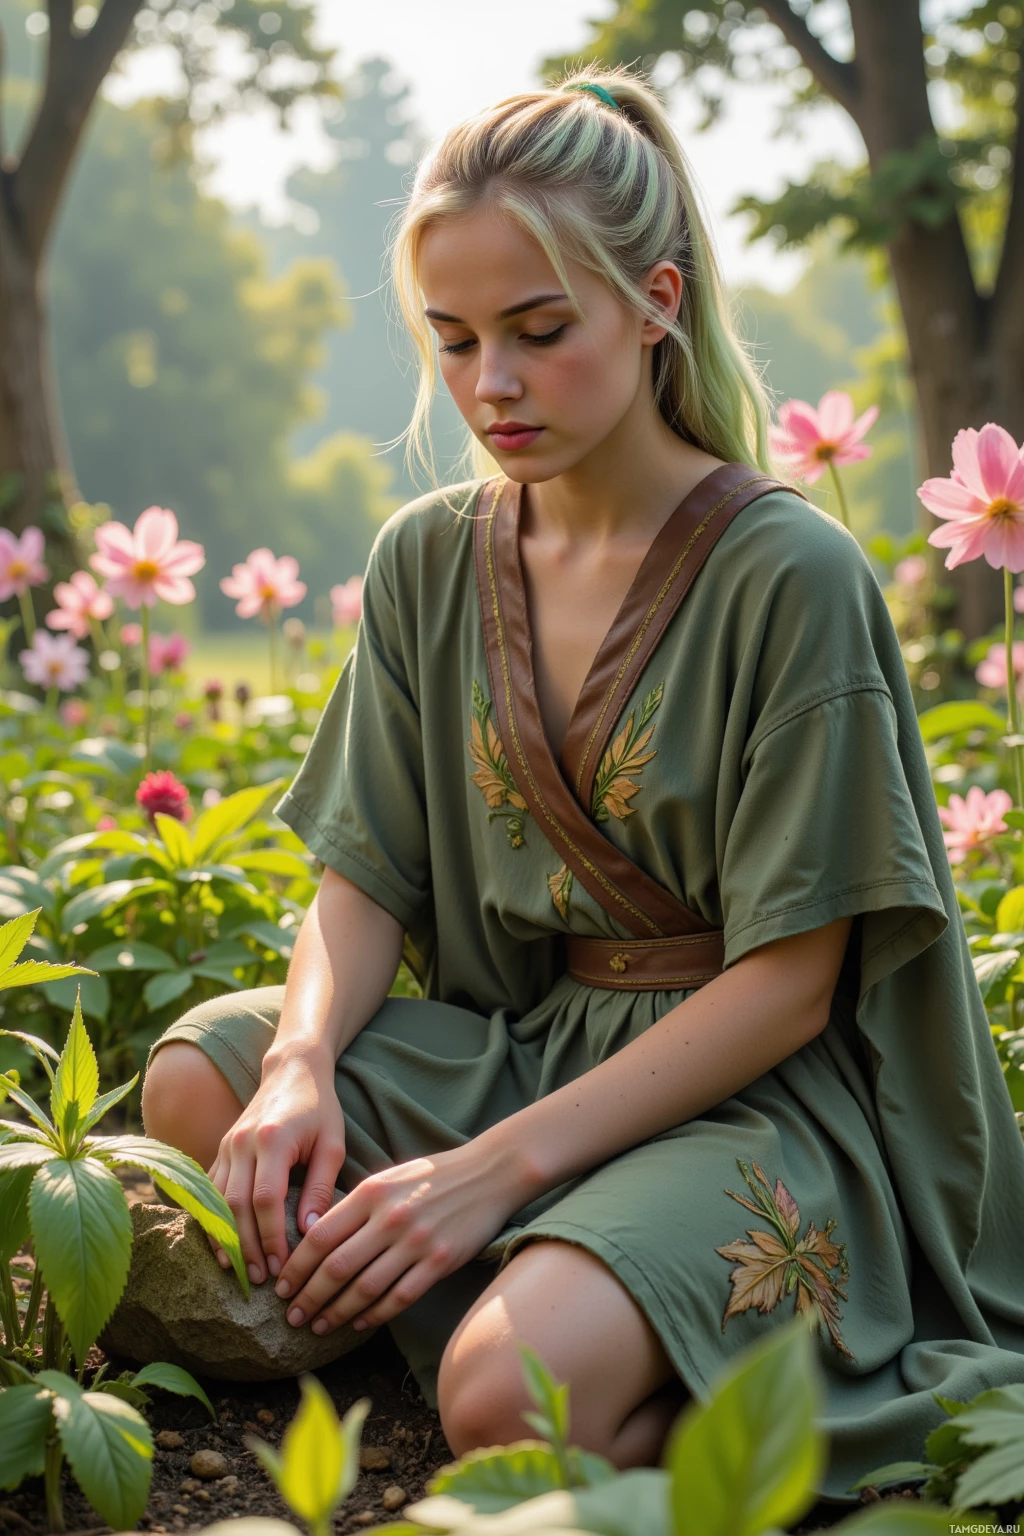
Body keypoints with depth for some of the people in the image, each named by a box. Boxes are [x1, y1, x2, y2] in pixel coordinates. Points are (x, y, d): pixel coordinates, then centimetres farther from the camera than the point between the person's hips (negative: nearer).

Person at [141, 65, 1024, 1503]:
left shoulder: (790, 574, -14)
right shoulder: (427, 561, 4)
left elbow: (789, 983, -14)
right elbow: (367, 878, 5)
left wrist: (500, 1166, -21)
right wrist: (305, 1063, -18)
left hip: (755, 1090, -6)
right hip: (520, 1040, 6)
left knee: (511, 1396, -31)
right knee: (202, 1080, -19)